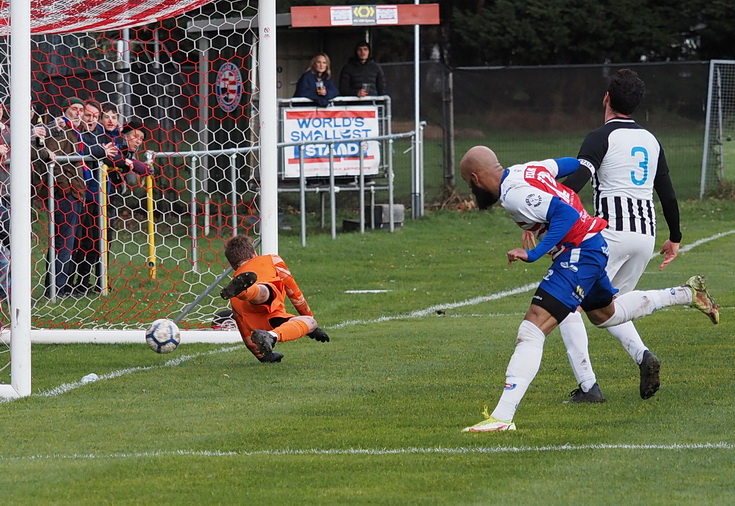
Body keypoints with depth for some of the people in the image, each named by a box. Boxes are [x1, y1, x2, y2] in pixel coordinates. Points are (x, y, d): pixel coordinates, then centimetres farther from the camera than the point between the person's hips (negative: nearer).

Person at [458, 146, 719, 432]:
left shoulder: (514, 194, -20)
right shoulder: (524, 171, 7)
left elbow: (566, 214, -27)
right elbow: (571, 164, 18)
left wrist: (533, 255, -24)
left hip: (579, 253, -10)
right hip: (594, 247, 10)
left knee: (532, 330, -17)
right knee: (604, 315, 35)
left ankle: (502, 417, -25)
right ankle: (687, 294, 41)